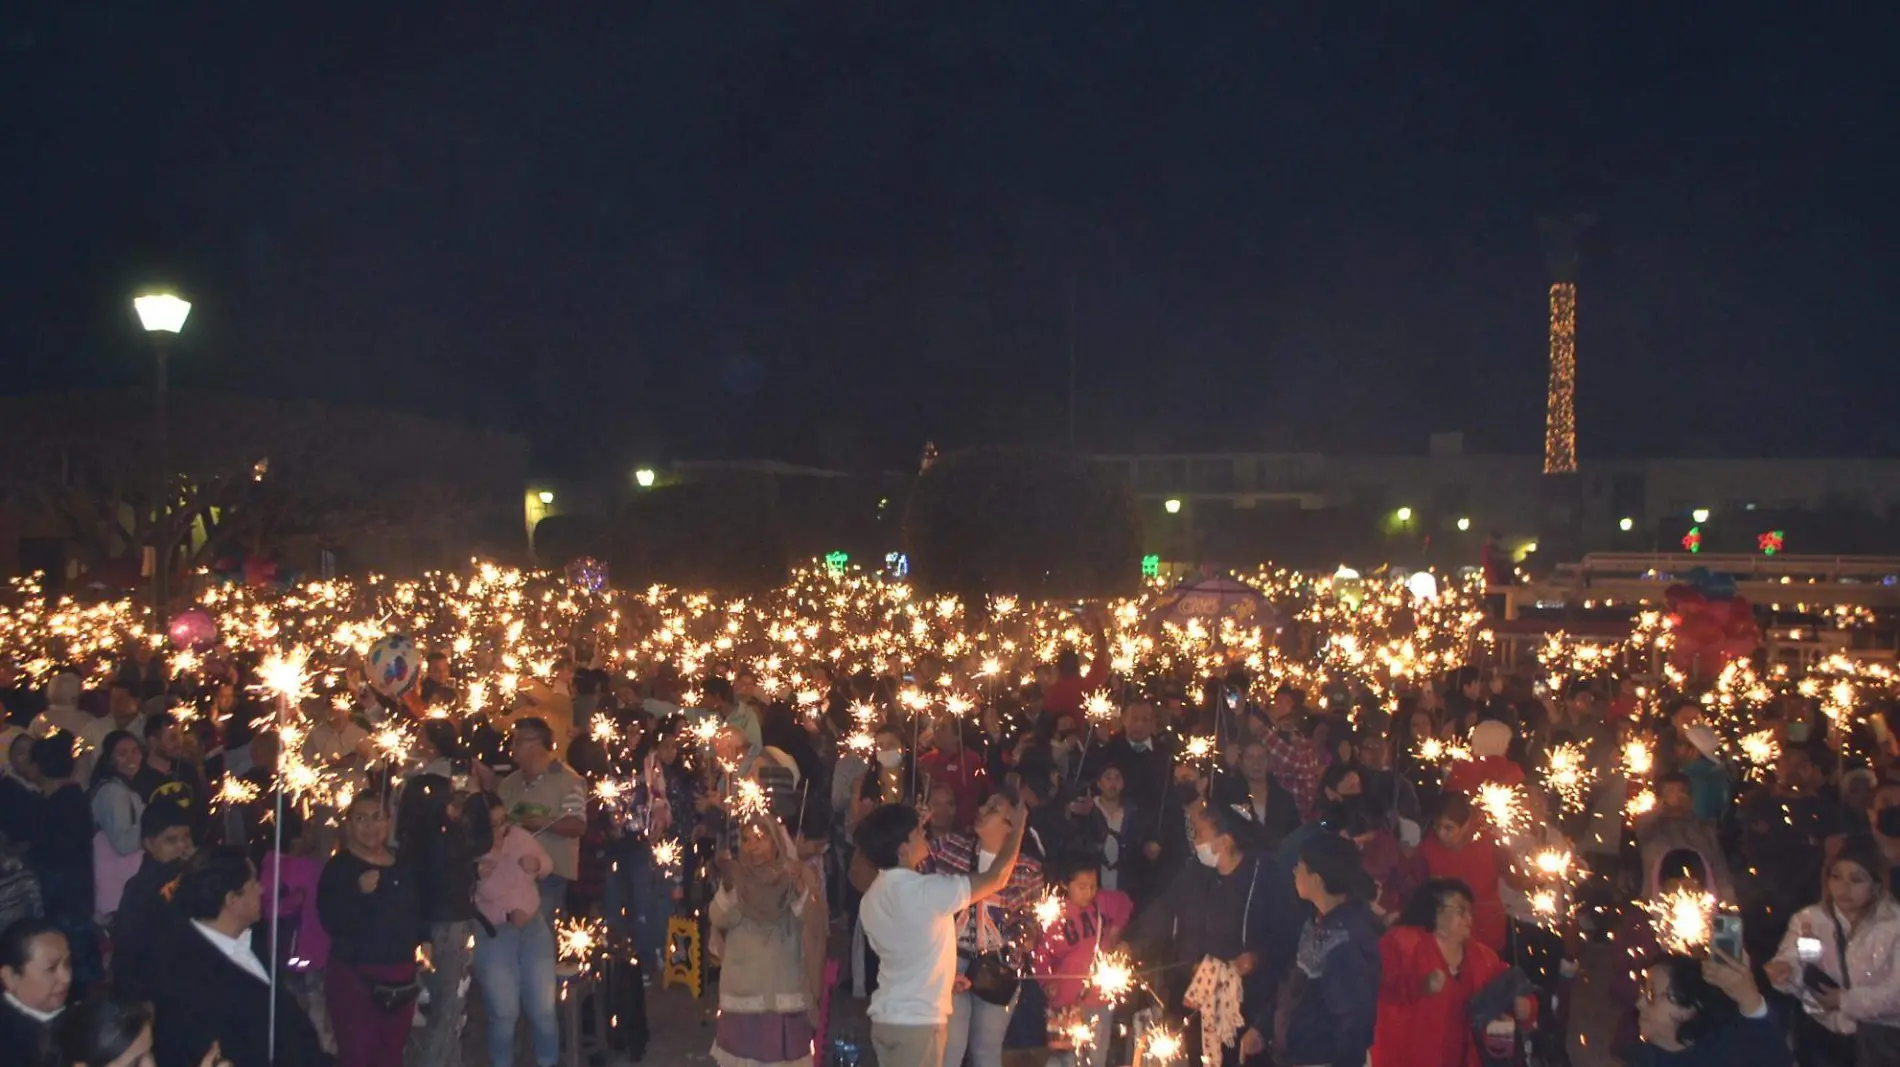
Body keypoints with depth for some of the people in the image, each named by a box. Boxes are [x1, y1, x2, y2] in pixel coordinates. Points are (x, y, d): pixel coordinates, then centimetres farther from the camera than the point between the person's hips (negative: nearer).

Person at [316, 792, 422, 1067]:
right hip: (354, 975, -5)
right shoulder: (339, 866, -7)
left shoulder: (405, 866, 11)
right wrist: (358, 892, -30)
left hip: (400, 976, 6)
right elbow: (331, 922, -18)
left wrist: (422, 942, 10)